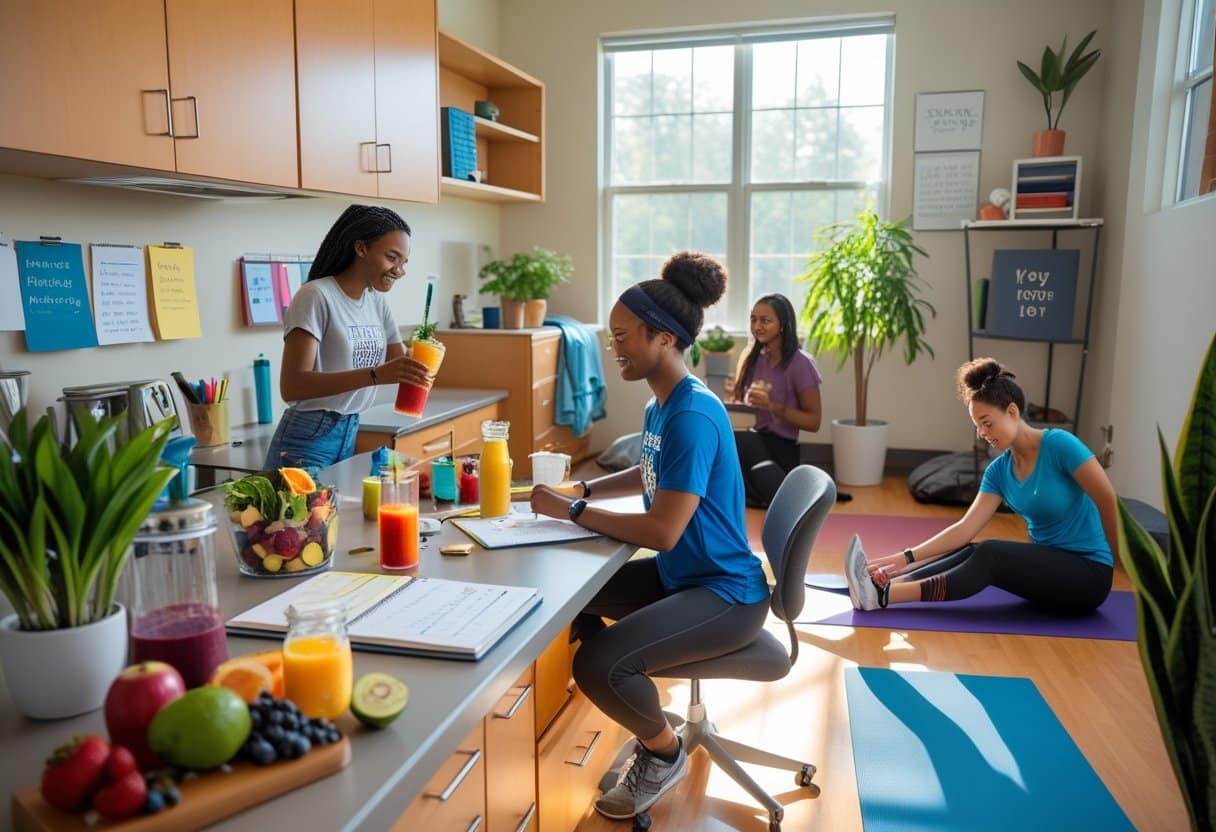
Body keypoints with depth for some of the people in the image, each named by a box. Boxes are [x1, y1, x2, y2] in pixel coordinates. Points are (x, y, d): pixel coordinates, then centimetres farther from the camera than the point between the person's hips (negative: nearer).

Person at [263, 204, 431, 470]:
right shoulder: (316, 296, -15)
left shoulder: (377, 301, 7)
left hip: (350, 435, 7)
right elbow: (291, 386, -24)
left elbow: (398, 364, 10)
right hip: (307, 439, -7)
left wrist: (416, 365, -13)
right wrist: (376, 374, -33)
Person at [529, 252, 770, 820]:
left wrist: (572, 511, -21)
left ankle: (665, 752, 9)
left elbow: (663, 530, -29)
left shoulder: (692, 416, -25)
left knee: (598, 665, -25)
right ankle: (650, 723, 23)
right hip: (680, 575, 10)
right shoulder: (660, 405, 5)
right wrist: (584, 488, 8)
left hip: (725, 593, -10)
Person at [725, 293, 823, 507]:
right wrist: (733, 395, -4)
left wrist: (772, 405, -21)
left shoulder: (799, 363, -9)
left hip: (780, 448, -7)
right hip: (752, 441, 7)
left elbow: (814, 421, -8)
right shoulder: (751, 357, 8)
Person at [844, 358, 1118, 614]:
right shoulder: (998, 471, 0)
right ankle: (883, 586, -33)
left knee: (989, 555, -28)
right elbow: (965, 528, -8)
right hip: (1046, 565, 6)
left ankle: (885, 595, -37)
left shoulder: (1059, 444, -19)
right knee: (971, 551, -18)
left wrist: (1122, 558, -1)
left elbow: (1108, 502, -15)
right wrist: (907, 557, -19)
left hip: (1089, 574, -6)